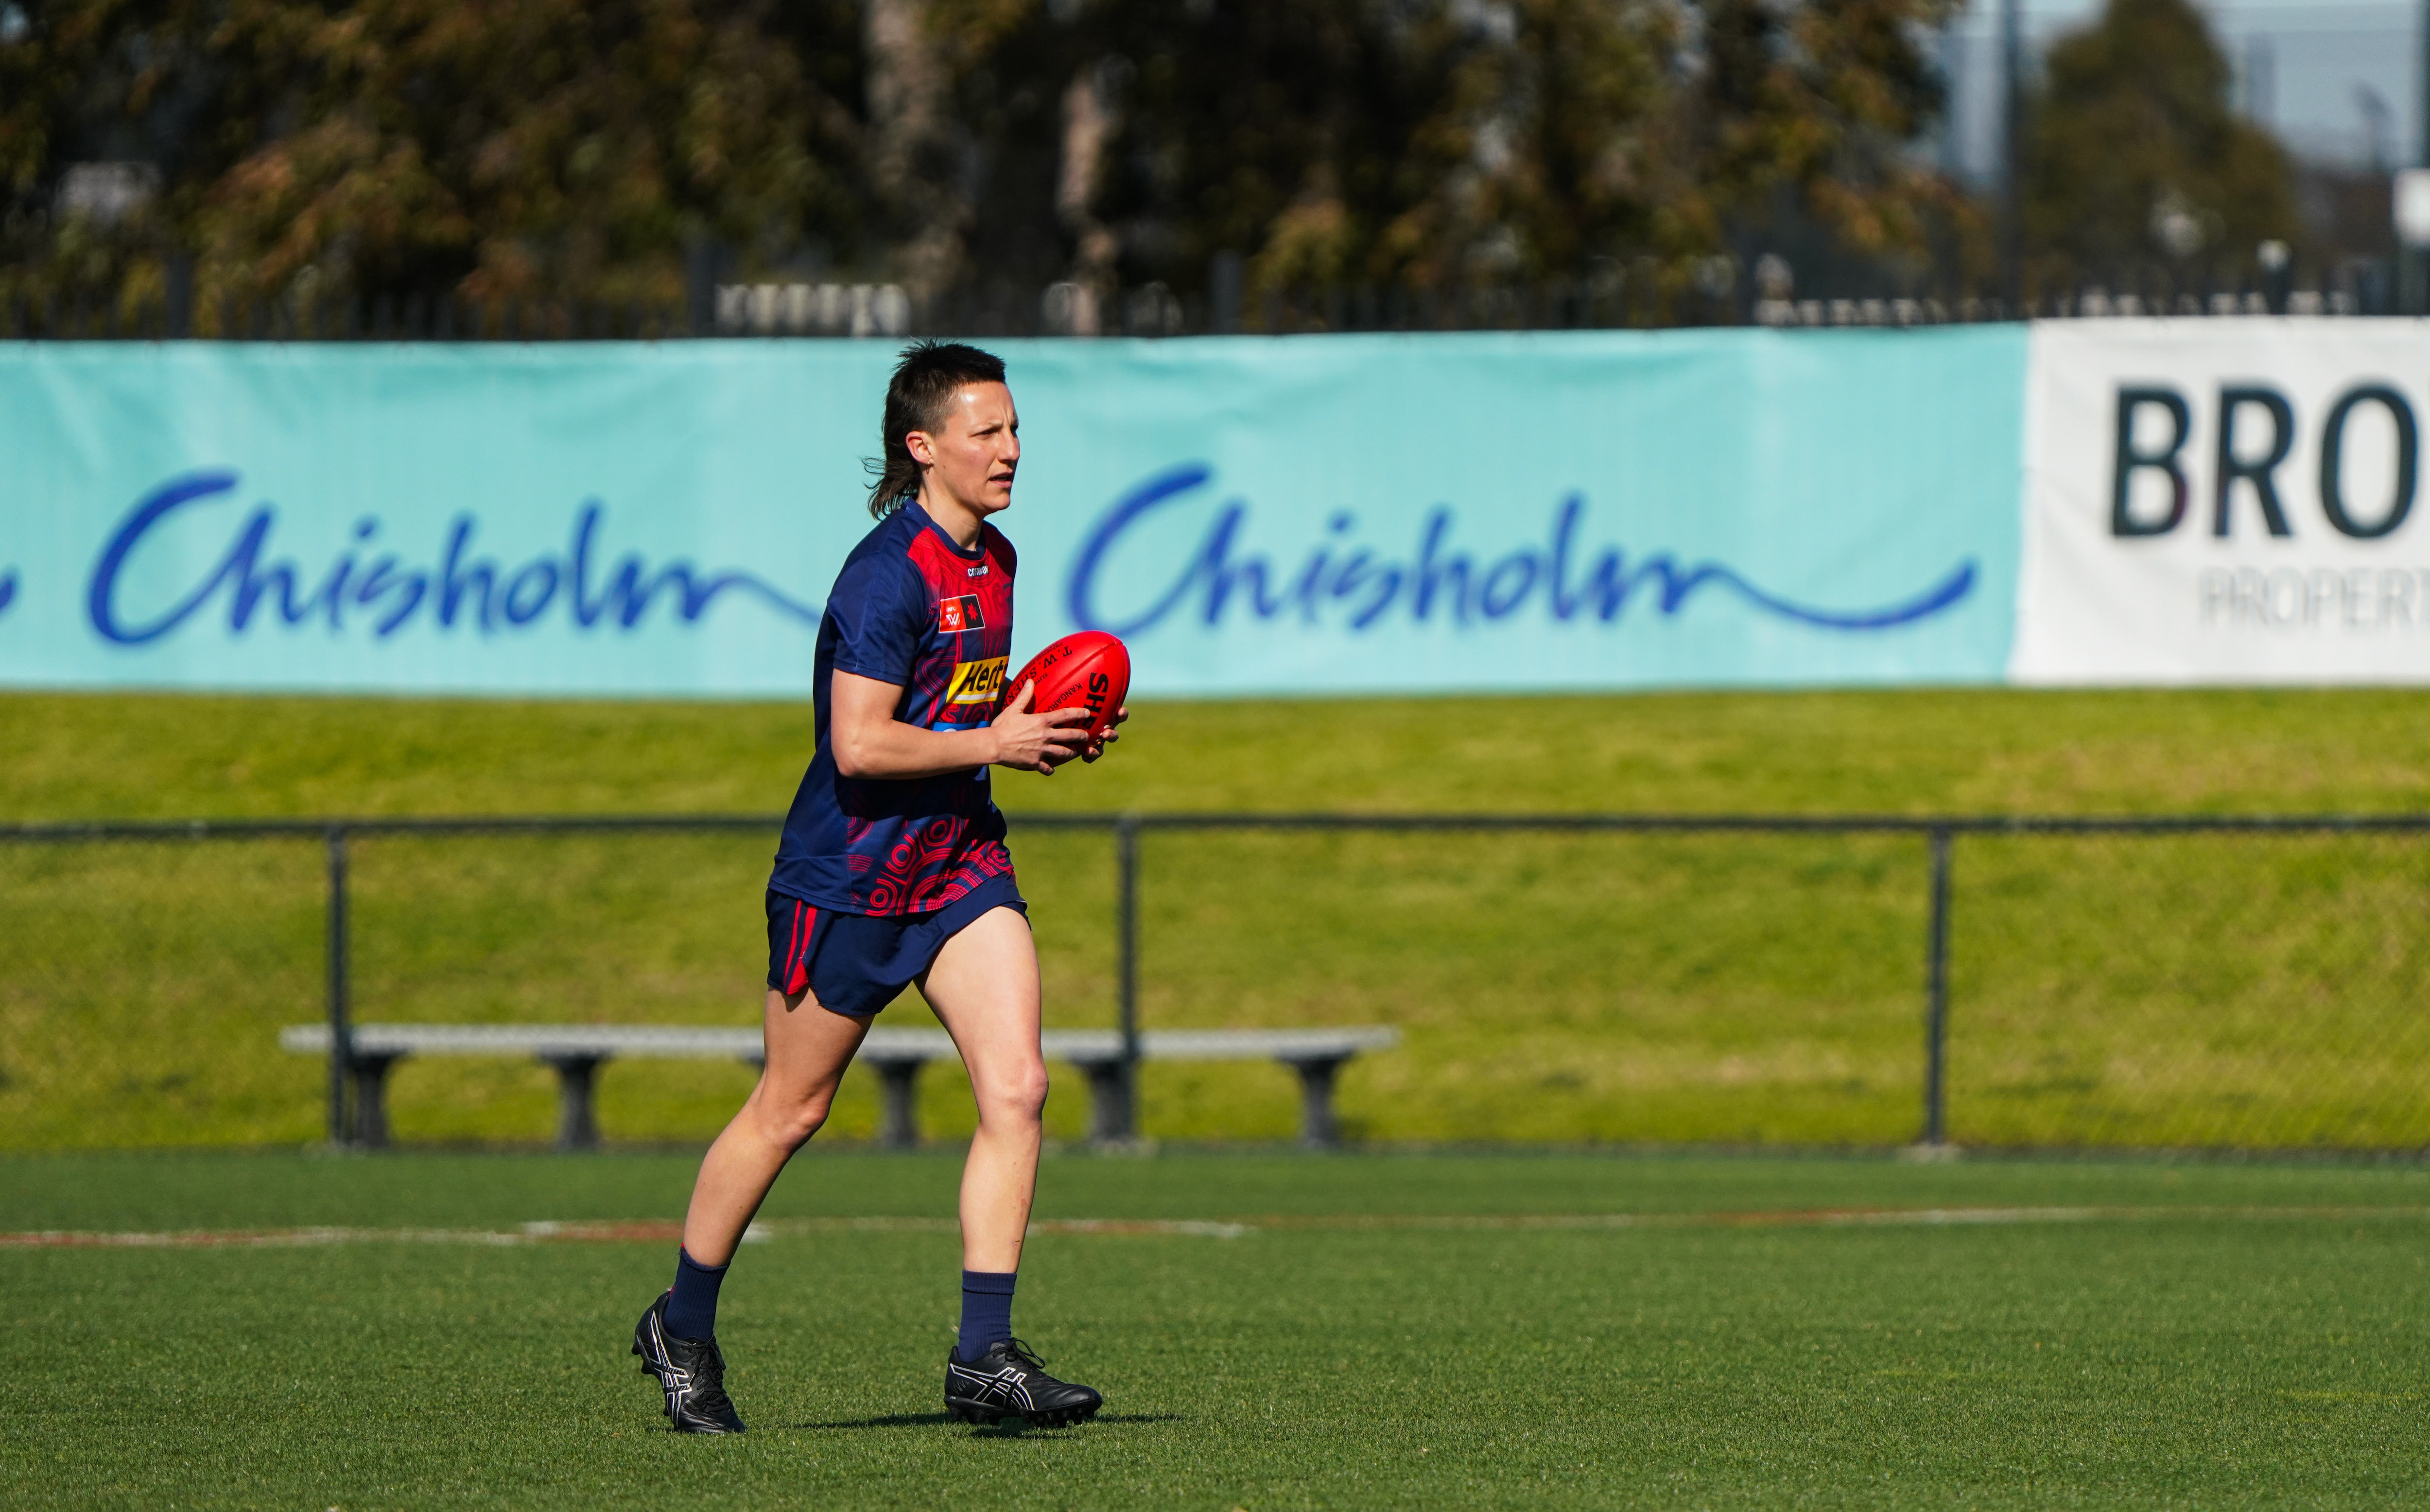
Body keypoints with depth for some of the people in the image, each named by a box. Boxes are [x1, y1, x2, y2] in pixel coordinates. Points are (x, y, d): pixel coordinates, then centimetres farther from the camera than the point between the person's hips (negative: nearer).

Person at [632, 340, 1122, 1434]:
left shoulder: (992, 560, 9)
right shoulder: (890, 573, -19)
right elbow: (860, 744, -25)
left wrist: (1048, 730, 8)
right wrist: (996, 741, -19)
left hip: (961, 859, 7)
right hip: (848, 877, -7)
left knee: (1016, 1087, -9)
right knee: (789, 1111, 5)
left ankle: (984, 1355, -8)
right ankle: (683, 1327, 24)